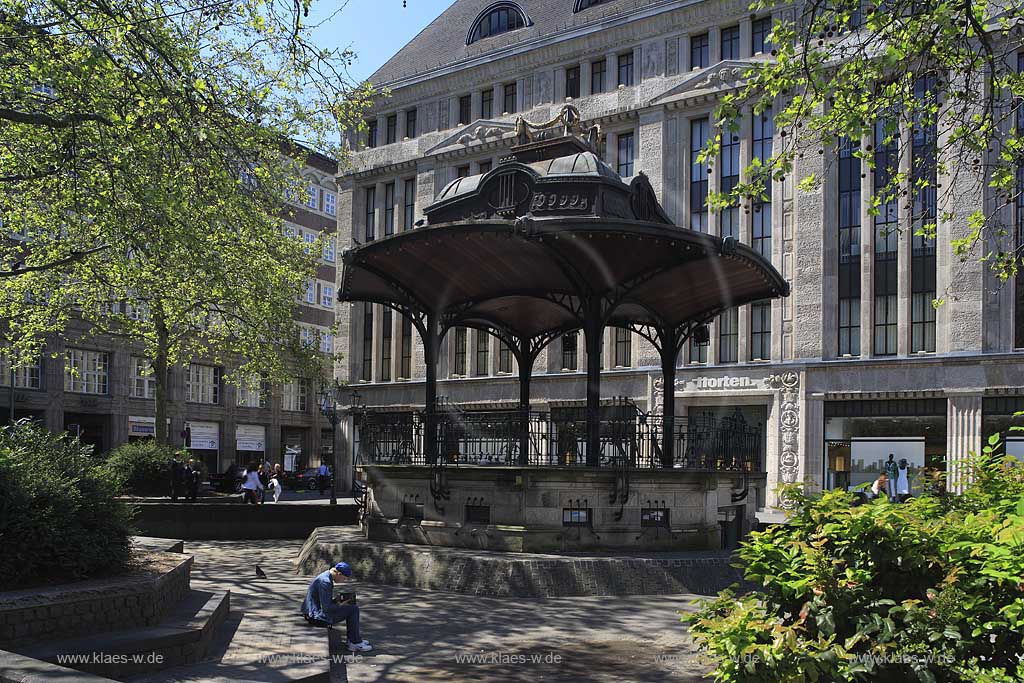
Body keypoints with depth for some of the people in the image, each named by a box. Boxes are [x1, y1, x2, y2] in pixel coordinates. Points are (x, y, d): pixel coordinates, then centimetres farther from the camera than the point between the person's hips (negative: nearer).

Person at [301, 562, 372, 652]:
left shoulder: (326, 576, 9)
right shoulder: (325, 581, -23)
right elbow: (326, 607, -25)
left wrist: (337, 600, 6)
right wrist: (341, 605, -11)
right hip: (318, 615, -11)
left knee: (352, 607, 16)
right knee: (353, 609, -9)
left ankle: (352, 639, 18)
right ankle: (355, 643, -1)